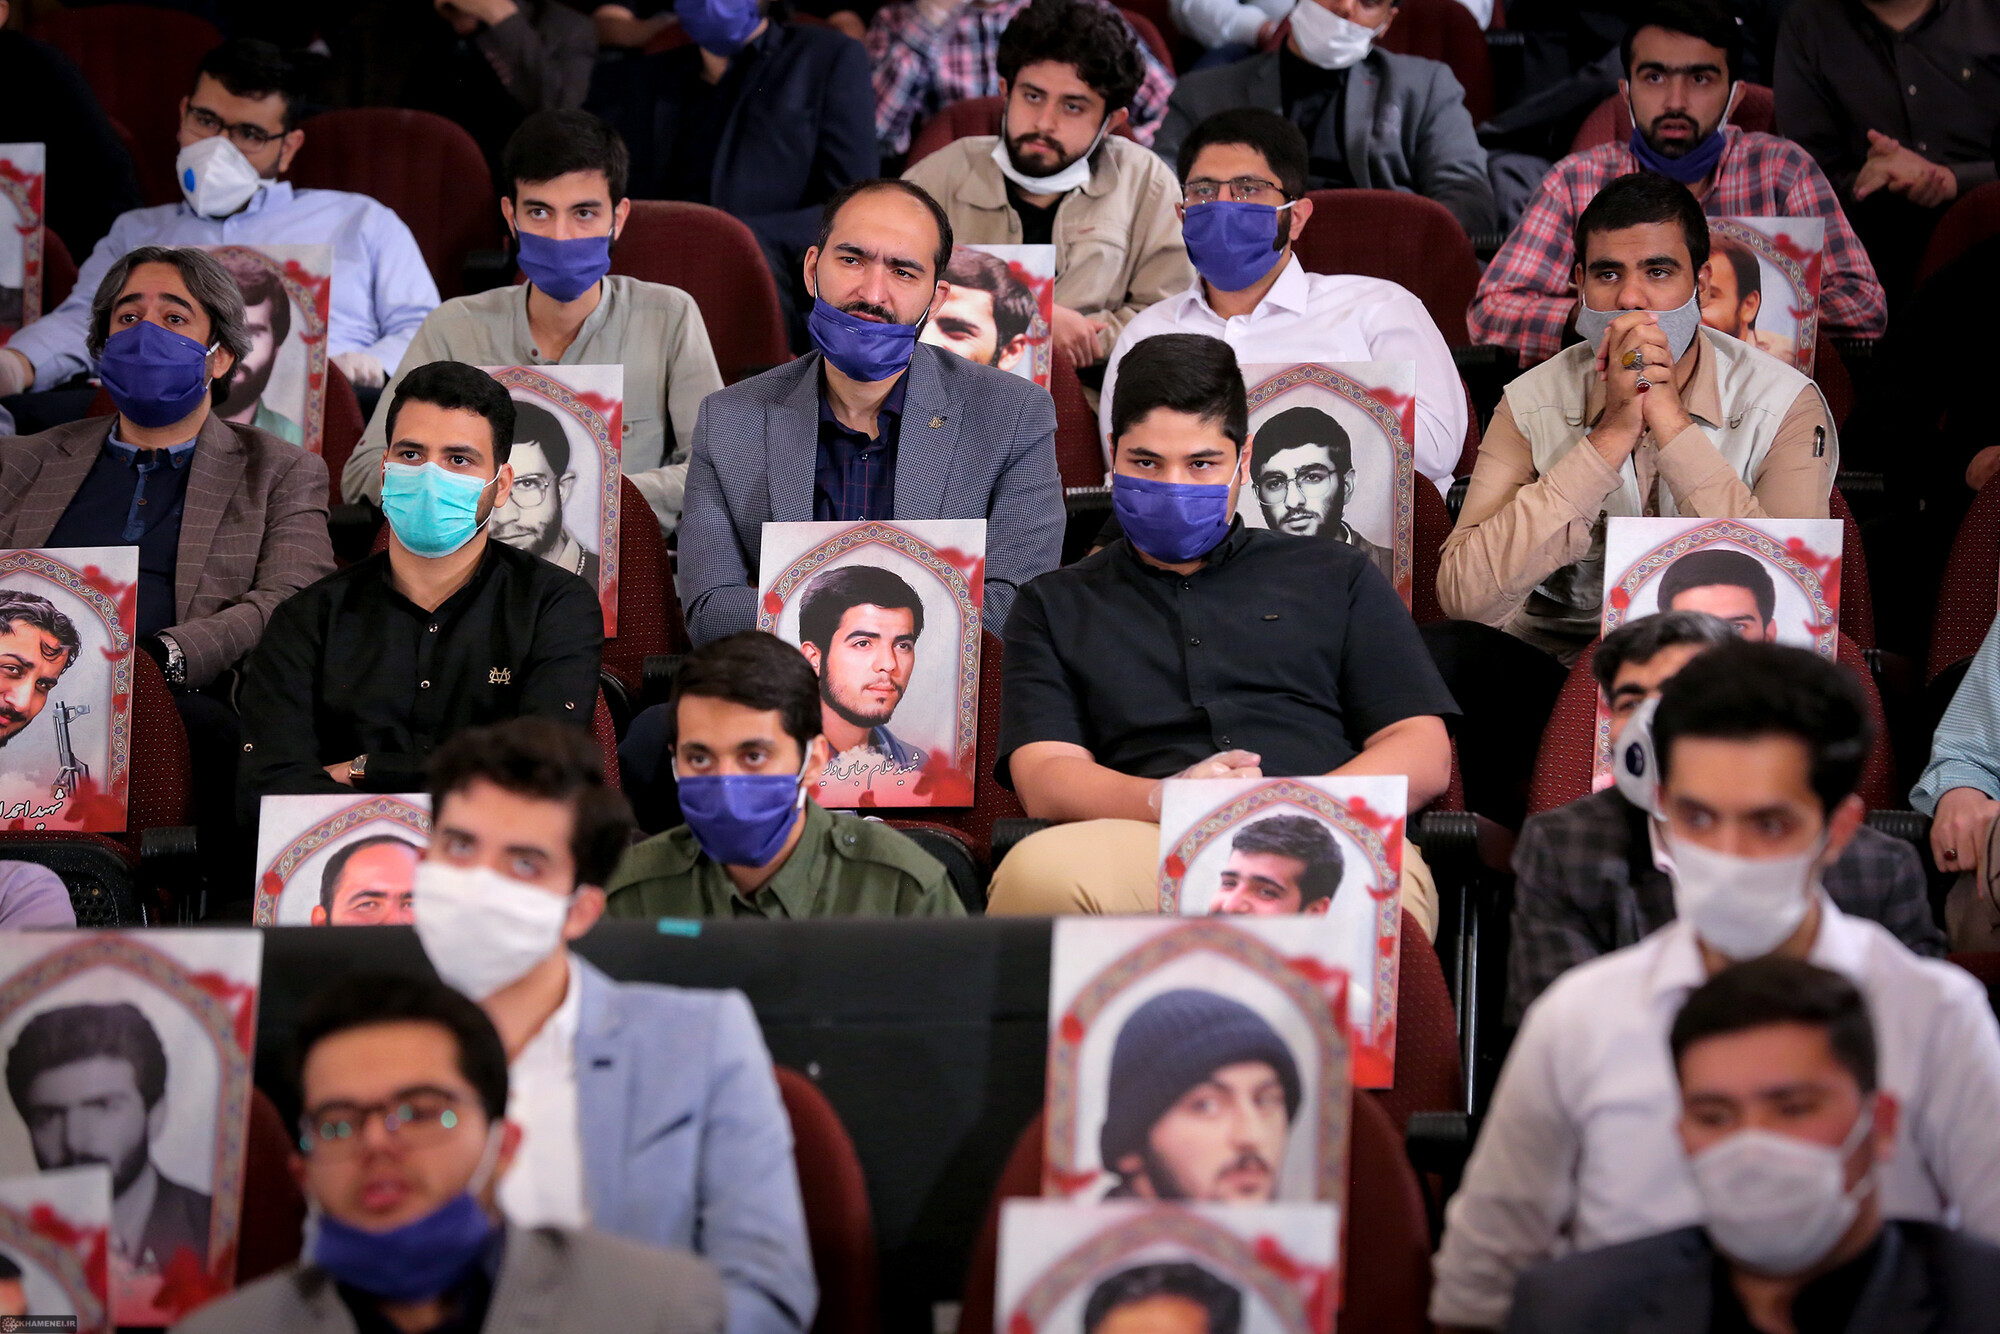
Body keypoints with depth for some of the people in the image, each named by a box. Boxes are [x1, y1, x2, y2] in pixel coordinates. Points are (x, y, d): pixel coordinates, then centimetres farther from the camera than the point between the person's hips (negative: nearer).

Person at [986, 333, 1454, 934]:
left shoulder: (1335, 577, 29)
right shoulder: (1055, 607, 28)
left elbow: (1424, 754, 17)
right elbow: (1045, 779, 11)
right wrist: (1167, 800, -13)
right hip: (1148, 850, 1)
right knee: (1040, 871, -40)